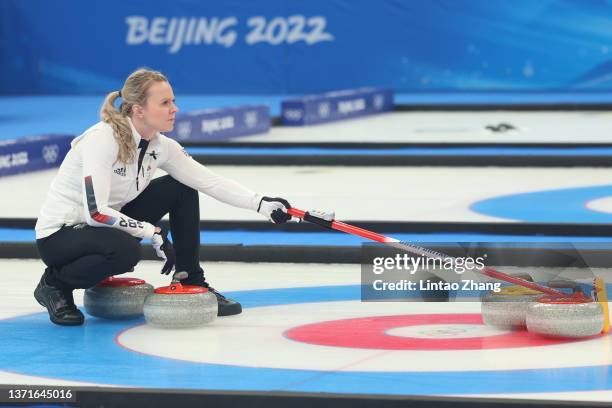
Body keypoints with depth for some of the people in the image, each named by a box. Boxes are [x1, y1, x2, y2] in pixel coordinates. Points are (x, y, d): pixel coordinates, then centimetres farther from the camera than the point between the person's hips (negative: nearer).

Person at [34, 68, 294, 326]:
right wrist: (154, 233, -26)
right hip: (60, 235, -8)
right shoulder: (103, 139, -27)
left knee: (181, 190, 1)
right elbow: (96, 212, -32)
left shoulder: (159, 146, -4)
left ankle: (191, 284, 9)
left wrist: (262, 204, -12)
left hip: (106, 227, 8)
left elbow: (211, 182, -2)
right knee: (125, 250, -37)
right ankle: (54, 283, -10)